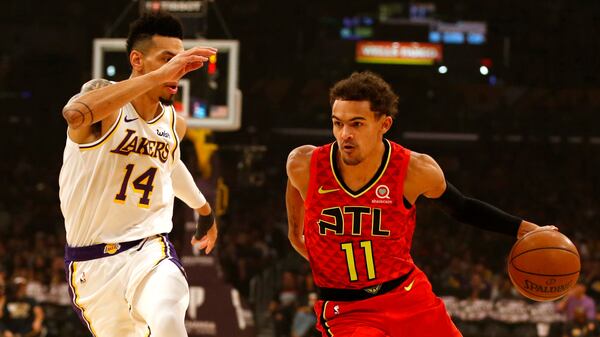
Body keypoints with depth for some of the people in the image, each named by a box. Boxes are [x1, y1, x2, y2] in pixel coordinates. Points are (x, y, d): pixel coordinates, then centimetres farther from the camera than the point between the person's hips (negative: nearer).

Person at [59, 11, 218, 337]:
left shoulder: (174, 124, 5)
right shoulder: (101, 94, -13)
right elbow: (75, 113, -40)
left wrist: (202, 208, 44)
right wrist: (158, 76, -41)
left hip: (149, 250, 2)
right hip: (91, 262, -2)